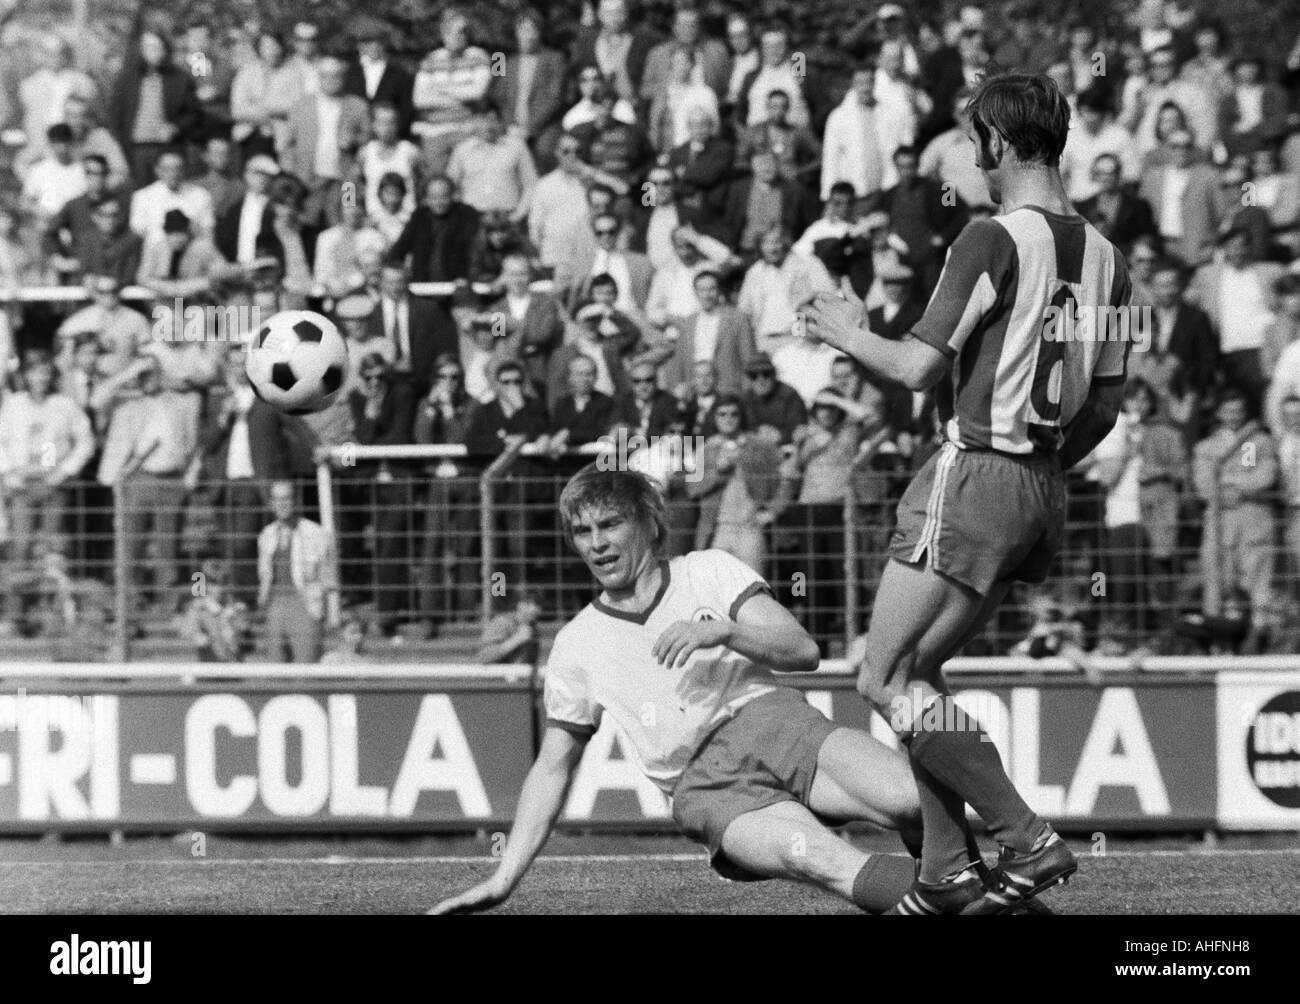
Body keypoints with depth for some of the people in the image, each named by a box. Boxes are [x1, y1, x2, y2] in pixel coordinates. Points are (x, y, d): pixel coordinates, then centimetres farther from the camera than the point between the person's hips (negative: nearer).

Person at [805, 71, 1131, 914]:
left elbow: (921, 366, -17)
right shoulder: (1104, 257, 9)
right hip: (1044, 492, 8)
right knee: (916, 669, 15)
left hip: (974, 473, -8)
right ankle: (947, 874, 8)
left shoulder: (995, 240, -14)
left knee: (884, 678, -6)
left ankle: (1028, 840, -11)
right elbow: (1106, 407, 13)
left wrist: (849, 335, 2)